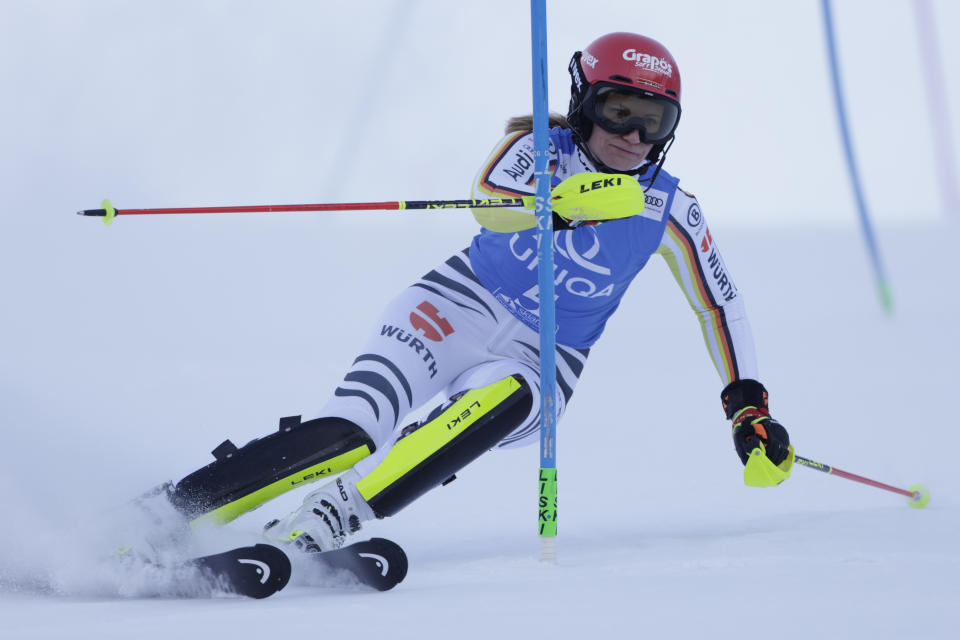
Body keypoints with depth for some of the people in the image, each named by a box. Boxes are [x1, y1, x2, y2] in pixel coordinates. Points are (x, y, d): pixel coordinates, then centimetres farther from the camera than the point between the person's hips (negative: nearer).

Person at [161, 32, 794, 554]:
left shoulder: (670, 211, 2)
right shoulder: (539, 149, -5)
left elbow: (720, 303, 14)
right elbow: (490, 197, -27)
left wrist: (749, 405, 6)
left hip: (543, 364, 1)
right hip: (464, 306, -1)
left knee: (502, 399, -38)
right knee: (348, 434, -28)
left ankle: (309, 531, -47)